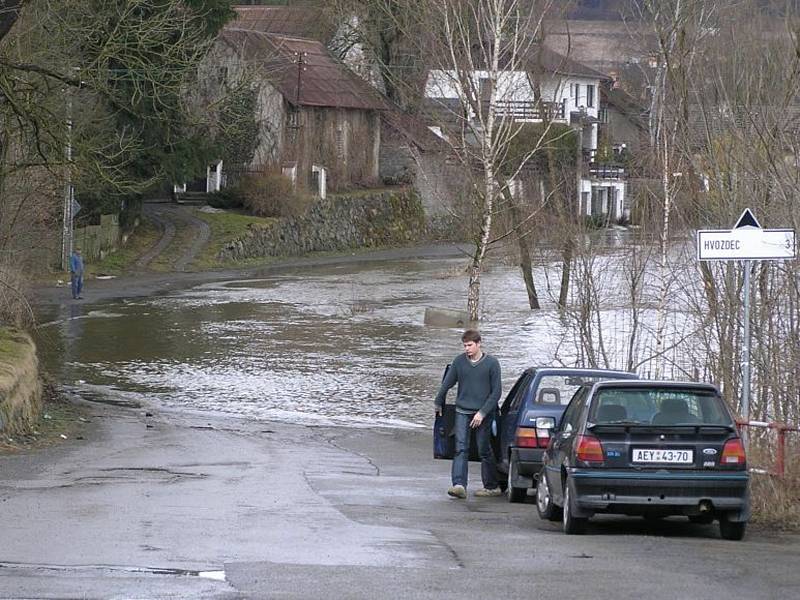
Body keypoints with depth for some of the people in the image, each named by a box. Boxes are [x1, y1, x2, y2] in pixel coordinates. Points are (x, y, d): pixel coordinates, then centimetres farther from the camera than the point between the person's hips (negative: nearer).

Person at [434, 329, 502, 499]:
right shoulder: (459, 361, 2)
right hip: (462, 411, 2)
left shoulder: (491, 363, -4)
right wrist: (439, 404, 24)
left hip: (483, 414, -2)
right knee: (461, 448, -10)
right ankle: (459, 485, -19)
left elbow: (496, 392, -4)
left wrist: (482, 413, -11)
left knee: (484, 450, 2)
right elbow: (447, 384, 15)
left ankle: (491, 486, 14)